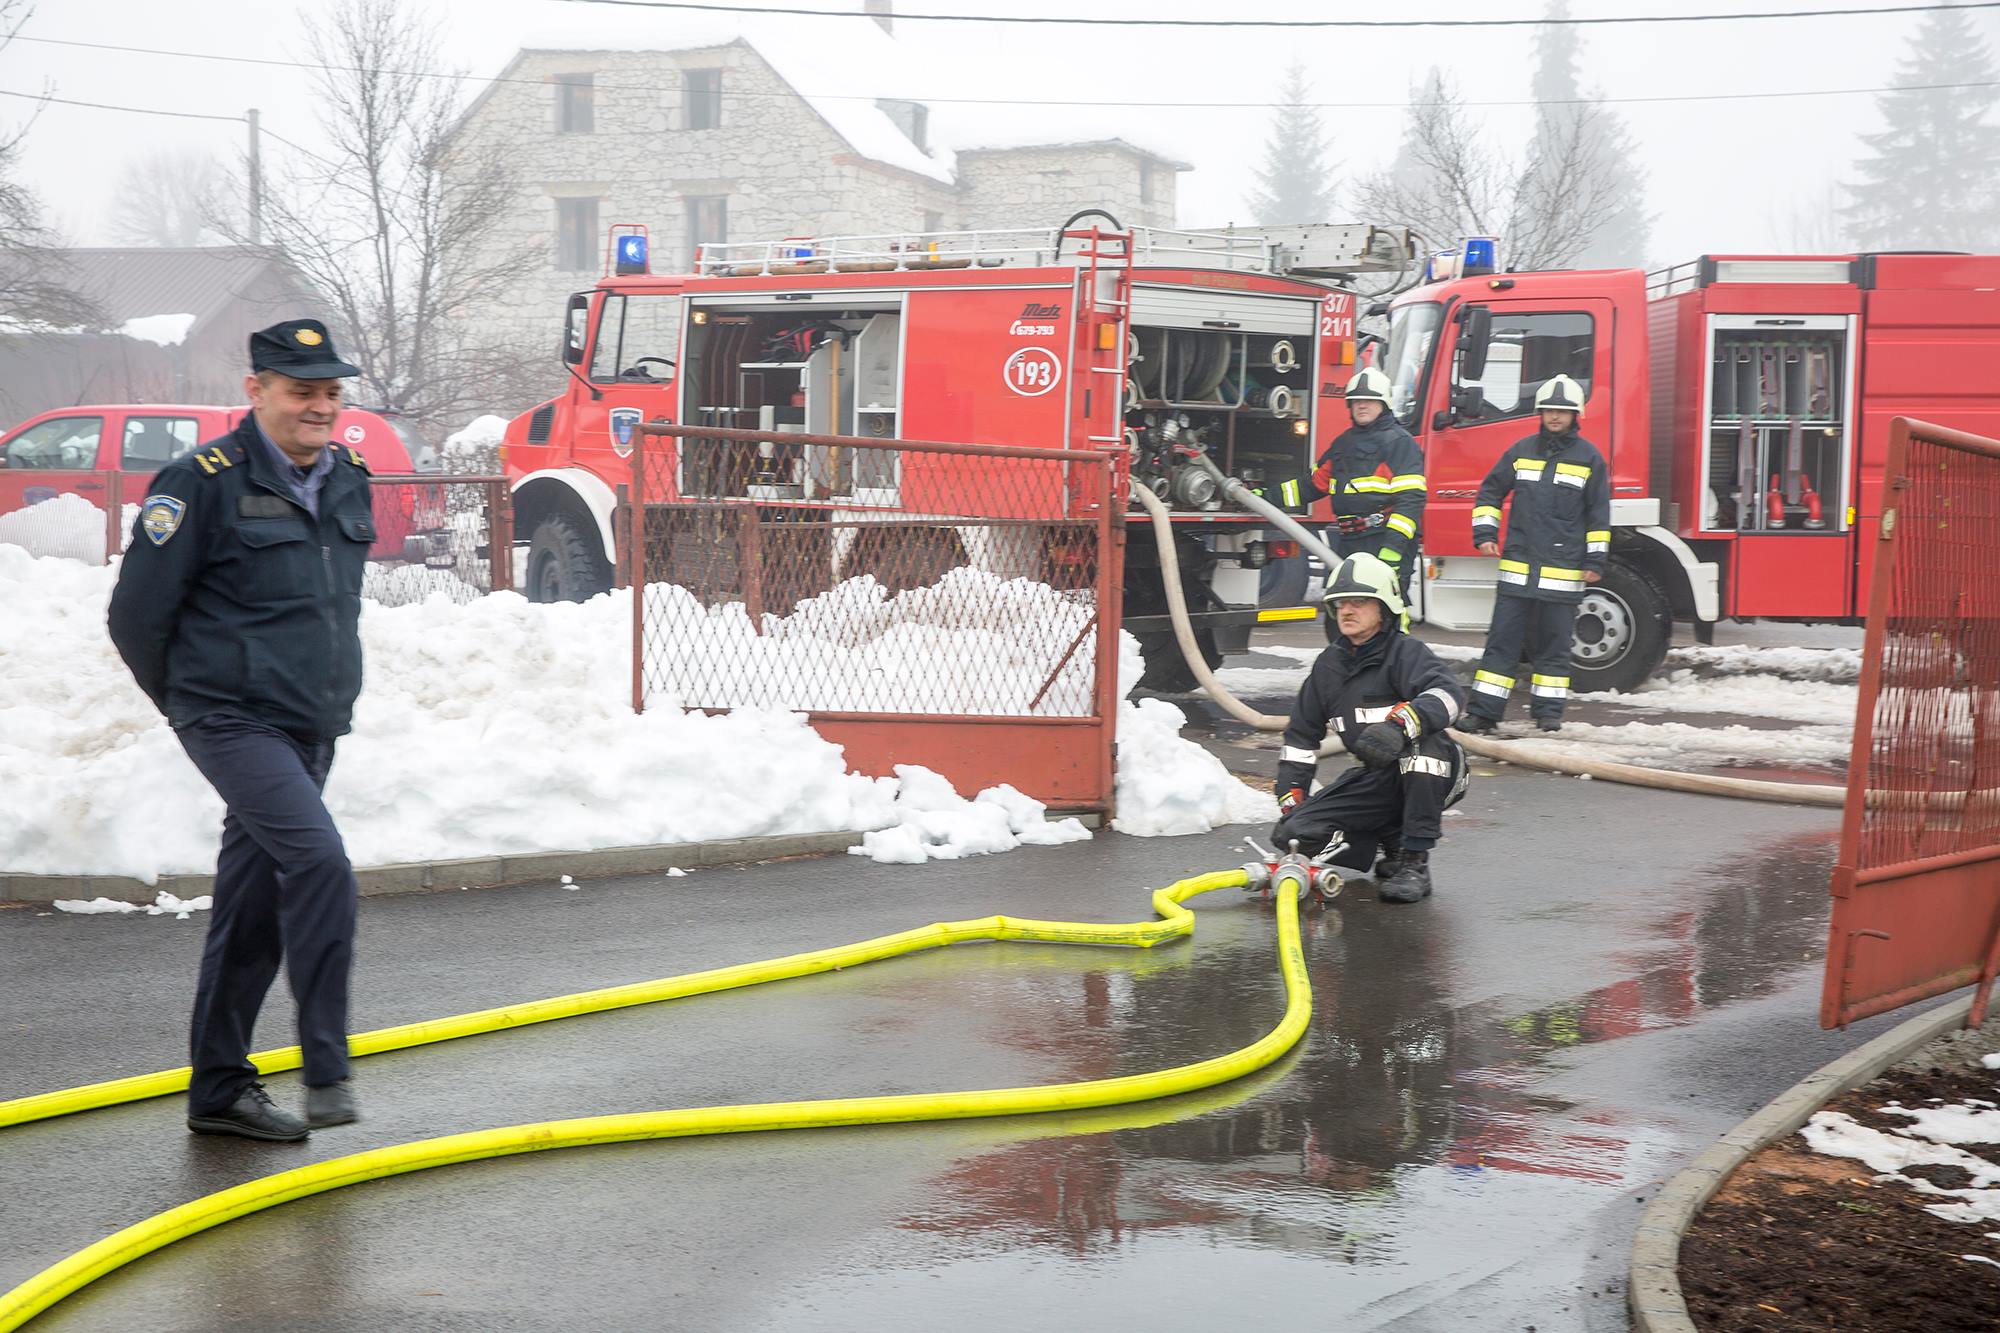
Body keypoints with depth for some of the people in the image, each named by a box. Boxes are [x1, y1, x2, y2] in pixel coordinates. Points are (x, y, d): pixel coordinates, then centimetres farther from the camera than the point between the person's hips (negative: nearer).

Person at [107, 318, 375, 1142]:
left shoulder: (348, 478, 10)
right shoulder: (205, 482, -12)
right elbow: (136, 614, -7)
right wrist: (194, 701, 6)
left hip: (310, 730, 7)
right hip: (235, 724, -7)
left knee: (254, 907, 12)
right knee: (319, 862, -23)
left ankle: (219, 1089, 22)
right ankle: (326, 1072, -14)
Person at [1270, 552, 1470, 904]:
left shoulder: (1405, 653, -12)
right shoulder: (1329, 665, 8)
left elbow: (1448, 694, -33)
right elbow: (1300, 736, 16)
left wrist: (1400, 723, -51)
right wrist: (1289, 801, 7)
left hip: (1431, 774, -5)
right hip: (1376, 779, 5)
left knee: (1420, 739, -39)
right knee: (1296, 832, -13)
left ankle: (1415, 862, -26)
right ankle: (1392, 842, 8)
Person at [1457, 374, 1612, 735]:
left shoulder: (1589, 457, 4)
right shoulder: (1521, 451, 9)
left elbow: (1599, 514, 4)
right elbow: (1490, 492, 16)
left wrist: (1595, 561, -1)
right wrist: (1485, 533, 4)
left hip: (1563, 568, -1)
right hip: (1518, 566, 2)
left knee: (1553, 643, 5)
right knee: (1503, 638, -1)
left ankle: (1548, 711, 14)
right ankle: (1483, 712, 0)